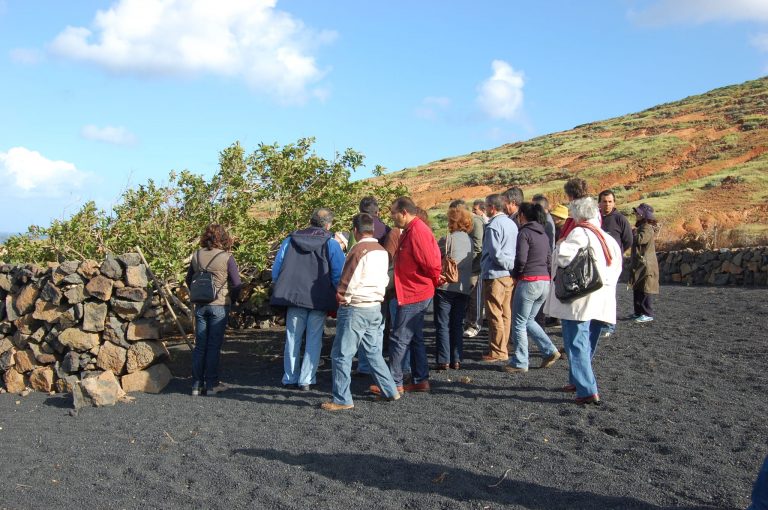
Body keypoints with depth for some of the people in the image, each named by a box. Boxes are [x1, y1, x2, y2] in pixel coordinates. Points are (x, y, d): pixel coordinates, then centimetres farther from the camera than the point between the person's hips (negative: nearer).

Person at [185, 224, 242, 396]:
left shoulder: (197, 256, 3)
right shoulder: (226, 257, -10)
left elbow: (189, 279, 13)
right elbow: (237, 284, -8)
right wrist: (231, 299, 7)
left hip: (200, 306, 4)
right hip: (219, 306, -4)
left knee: (200, 346, 10)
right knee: (214, 345, 4)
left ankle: (197, 384, 12)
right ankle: (211, 384, 7)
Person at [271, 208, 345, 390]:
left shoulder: (290, 240, 5)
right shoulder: (331, 244, -3)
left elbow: (276, 270, 5)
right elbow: (338, 274, -7)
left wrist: (282, 291, 16)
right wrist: (335, 298, 6)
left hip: (293, 298, 3)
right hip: (320, 301, -2)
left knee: (292, 339, 13)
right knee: (314, 340, 6)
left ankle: (289, 378, 19)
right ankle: (306, 380, 5)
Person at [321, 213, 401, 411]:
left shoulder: (359, 250, -15)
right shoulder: (382, 252, 7)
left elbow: (347, 282, -13)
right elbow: (384, 280, 11)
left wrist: (341, 298, 2)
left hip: (355, 309, -8)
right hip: (375, 307, 8)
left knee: (341, 355, -1)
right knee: (373, 352, 19)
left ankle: (342, 400, 2)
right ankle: (390, 391, 22)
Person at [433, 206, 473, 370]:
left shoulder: (450, 238, -11)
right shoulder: (469, 240, 8)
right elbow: (471, 263, 11)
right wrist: (470, 284, 16)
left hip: (446, 287, -6)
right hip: (464, 288, 6)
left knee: (442, 325, 0)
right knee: (457, 325, 12)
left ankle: (443, 361, -2)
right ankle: (456, 360, 12)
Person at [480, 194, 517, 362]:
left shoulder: (493, 225, -15)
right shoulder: (512, 223, 12)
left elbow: (495, 253, -19)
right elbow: (516, 249, 14)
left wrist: (511, 265, -10)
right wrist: (513, 267, 10)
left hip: (495, 274, -9)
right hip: (509, 275, 9)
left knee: (494, 314, -2)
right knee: (506, 314, 13)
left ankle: (497, 352, 0)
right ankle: (504, 348, 20)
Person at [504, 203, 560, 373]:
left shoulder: (525, 233, -11)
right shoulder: (543, 234, 14)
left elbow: (521, 259, -19)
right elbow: (549, 260, 16)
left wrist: (515, 276, -4)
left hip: (528, 282, -8)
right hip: (545, 282, 8)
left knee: (519, 323, 3)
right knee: (529, 320, 20)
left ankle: (520, 363, 6)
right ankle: (549, 351, 12)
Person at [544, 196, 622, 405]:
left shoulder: (579, 233, -11)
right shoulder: (608, 238, 14)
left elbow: (564, 257, -22)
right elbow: (616, 268, 14)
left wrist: (561, 245, -4)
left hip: (578, 300, -8)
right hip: (601, 301, 8)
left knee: (576, 344, -5)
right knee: (586, 343, 20)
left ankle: (588, 390, -11)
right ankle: (577, 381, 33)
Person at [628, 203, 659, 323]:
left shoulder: (647, 228, -14)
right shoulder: (641, 227, 19)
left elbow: (640, 239, -27)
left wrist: (634, 231, -11)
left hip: (645, 265, -11)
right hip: (638, 264, 11)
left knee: (644, 290, -9)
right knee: (637, 290, 14)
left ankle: (648, 314, -6)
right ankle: (639, 312, 20)